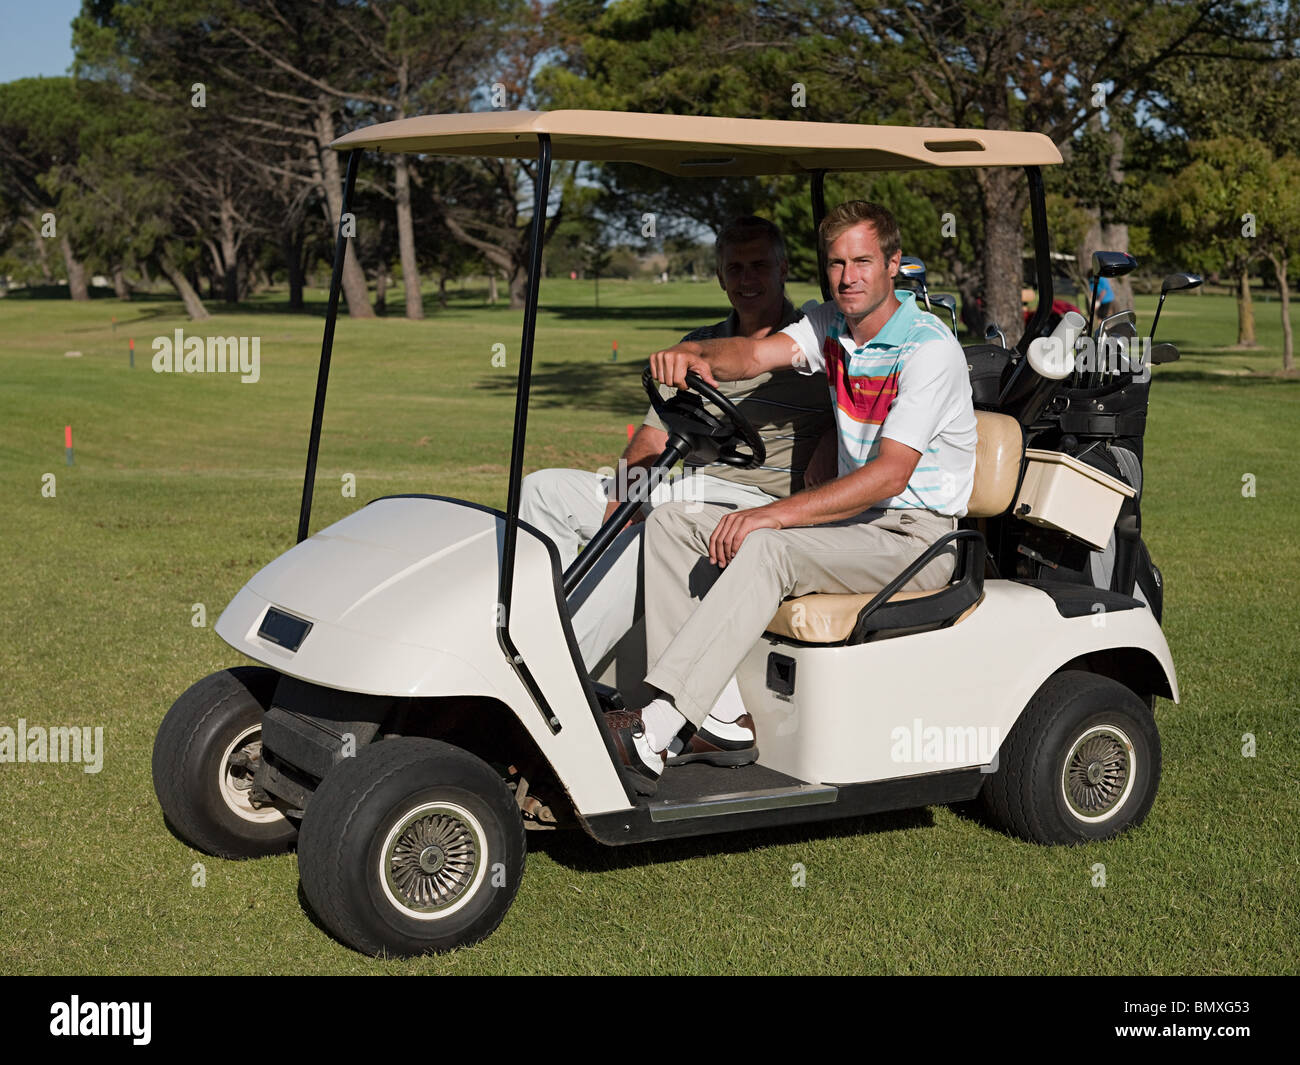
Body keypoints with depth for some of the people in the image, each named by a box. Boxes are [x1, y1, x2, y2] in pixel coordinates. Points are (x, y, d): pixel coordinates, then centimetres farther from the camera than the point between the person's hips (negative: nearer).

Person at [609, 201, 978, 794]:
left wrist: (775, 514, -31)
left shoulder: (930, 349, -16)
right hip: (854, 518, 8)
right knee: (669, 524, -4)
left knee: (764, 548, -35)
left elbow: (889, 475, -25)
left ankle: (650, 737, -38)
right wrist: (698, 356, -33)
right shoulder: (831, 326, 8)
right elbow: (757, 353, -9)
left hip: (917, 536, -8)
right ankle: (714, 715, -14)